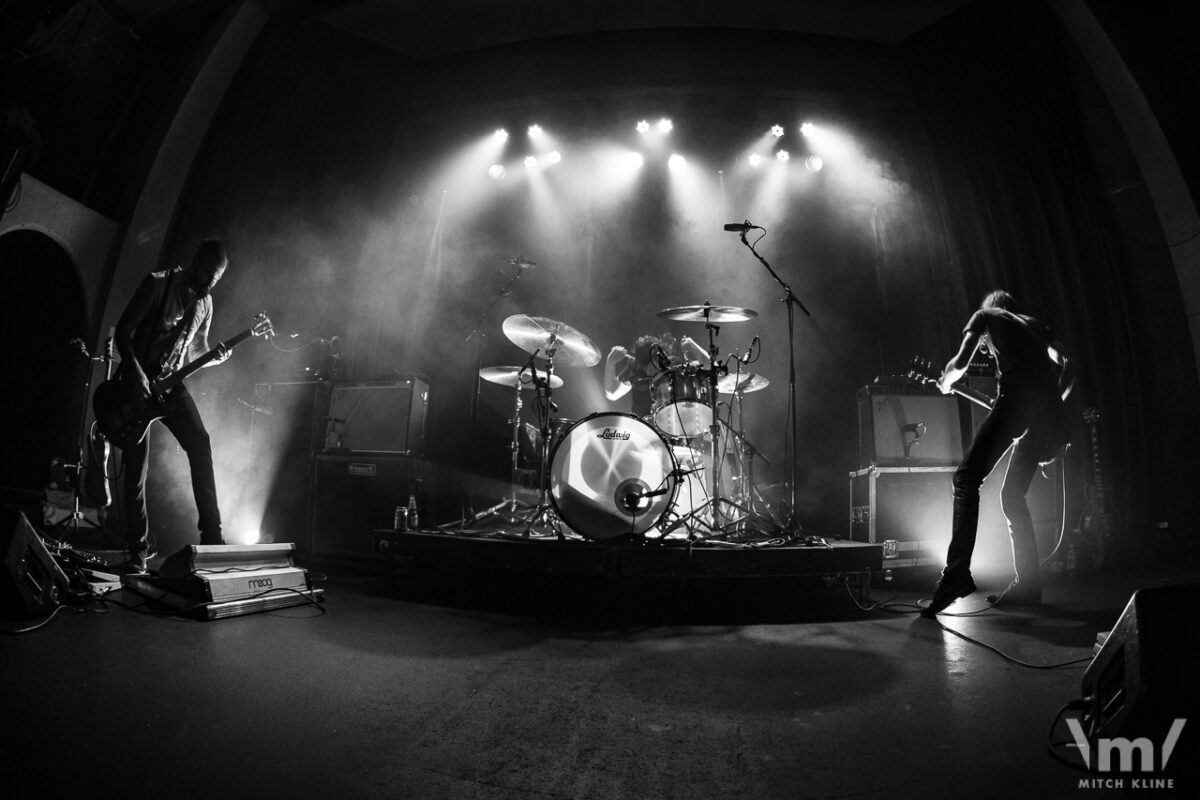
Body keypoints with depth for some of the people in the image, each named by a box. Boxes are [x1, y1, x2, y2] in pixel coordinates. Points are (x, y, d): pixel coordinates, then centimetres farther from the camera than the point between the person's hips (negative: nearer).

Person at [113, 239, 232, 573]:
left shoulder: (204, 302, 8)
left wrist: (215, 357, -8)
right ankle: (138, 552, 8)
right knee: (136, 467, -2)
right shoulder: (156, 284, -8)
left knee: (200, 442, -17)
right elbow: (123, 331, -9)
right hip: (137, 381, -4)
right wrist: (136, 372, -21)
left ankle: (211, 533, -15)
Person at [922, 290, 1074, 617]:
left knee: (967, 478, -15)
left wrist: (945, 382, 28)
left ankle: (957, 574, -28)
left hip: (1018, 396, -6)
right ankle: (1028, 583, 10)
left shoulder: (985, 315, 21)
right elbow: (1067, 366, 22)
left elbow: (960, 363, 8)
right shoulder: (1035, 323, 34)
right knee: (1013, 495, 13)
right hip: (1048, 410, 7)